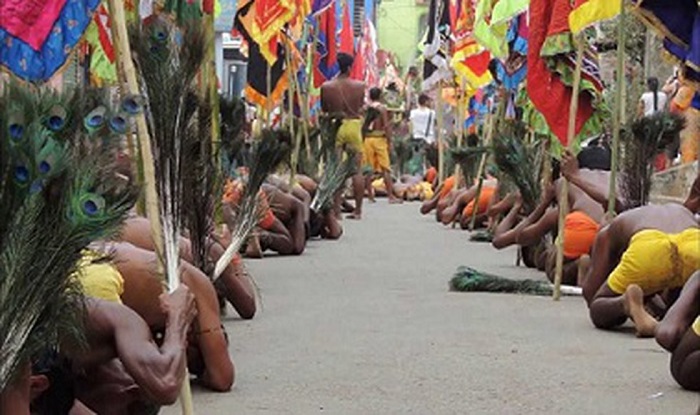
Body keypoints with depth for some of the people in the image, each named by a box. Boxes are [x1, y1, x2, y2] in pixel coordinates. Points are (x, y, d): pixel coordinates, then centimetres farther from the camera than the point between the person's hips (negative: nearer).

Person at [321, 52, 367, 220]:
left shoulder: (326, 87, -8)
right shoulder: (359, 86, -6)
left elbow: (324, 109, 2)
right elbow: (362, 107, 4)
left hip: (334, 126, 0)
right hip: (354, 125, 1)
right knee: (357, 170, 7)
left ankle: (336, 210, 1)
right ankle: (358, 210, 11)